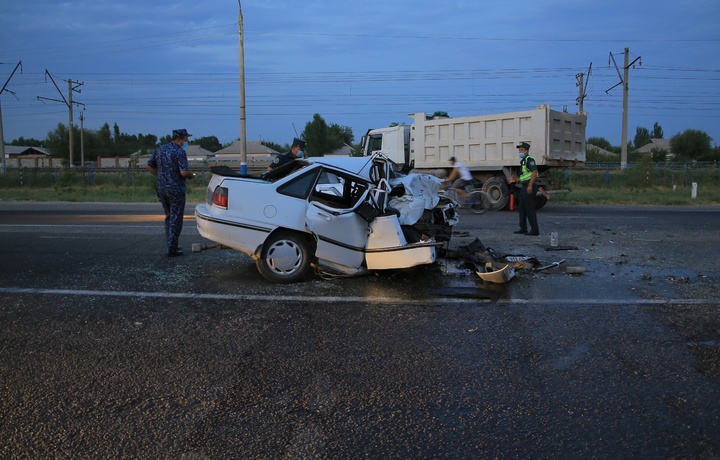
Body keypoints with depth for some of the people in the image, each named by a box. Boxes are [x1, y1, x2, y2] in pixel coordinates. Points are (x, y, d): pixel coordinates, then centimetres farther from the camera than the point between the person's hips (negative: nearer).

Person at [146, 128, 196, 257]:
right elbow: (183, 172, -23)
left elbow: (149, 166, 14)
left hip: (162, 189, 7)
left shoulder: (160, 149, 9)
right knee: (175, 220, 0)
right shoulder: (179, 152, -14)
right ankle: (171, 249, 2)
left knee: (169, 218, 19)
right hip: (176, 191, -7)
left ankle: (170, 246, 25)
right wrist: (191, 175, -3)